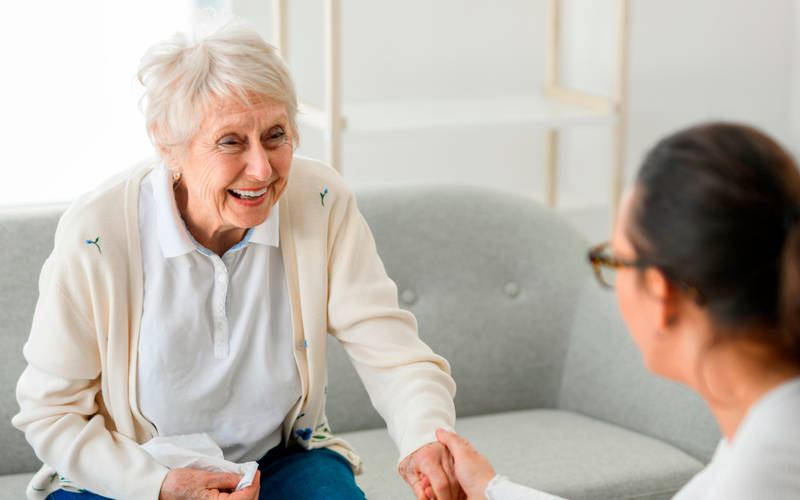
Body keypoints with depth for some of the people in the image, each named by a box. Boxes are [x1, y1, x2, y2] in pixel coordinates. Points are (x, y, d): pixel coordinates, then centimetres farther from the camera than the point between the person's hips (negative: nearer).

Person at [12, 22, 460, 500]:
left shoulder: (322, 205, -16)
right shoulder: (95, 236, -22)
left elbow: (391, 350, -15)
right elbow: (51, 411, -12)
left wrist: (426, 442, -37)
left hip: (281, 458, 1)